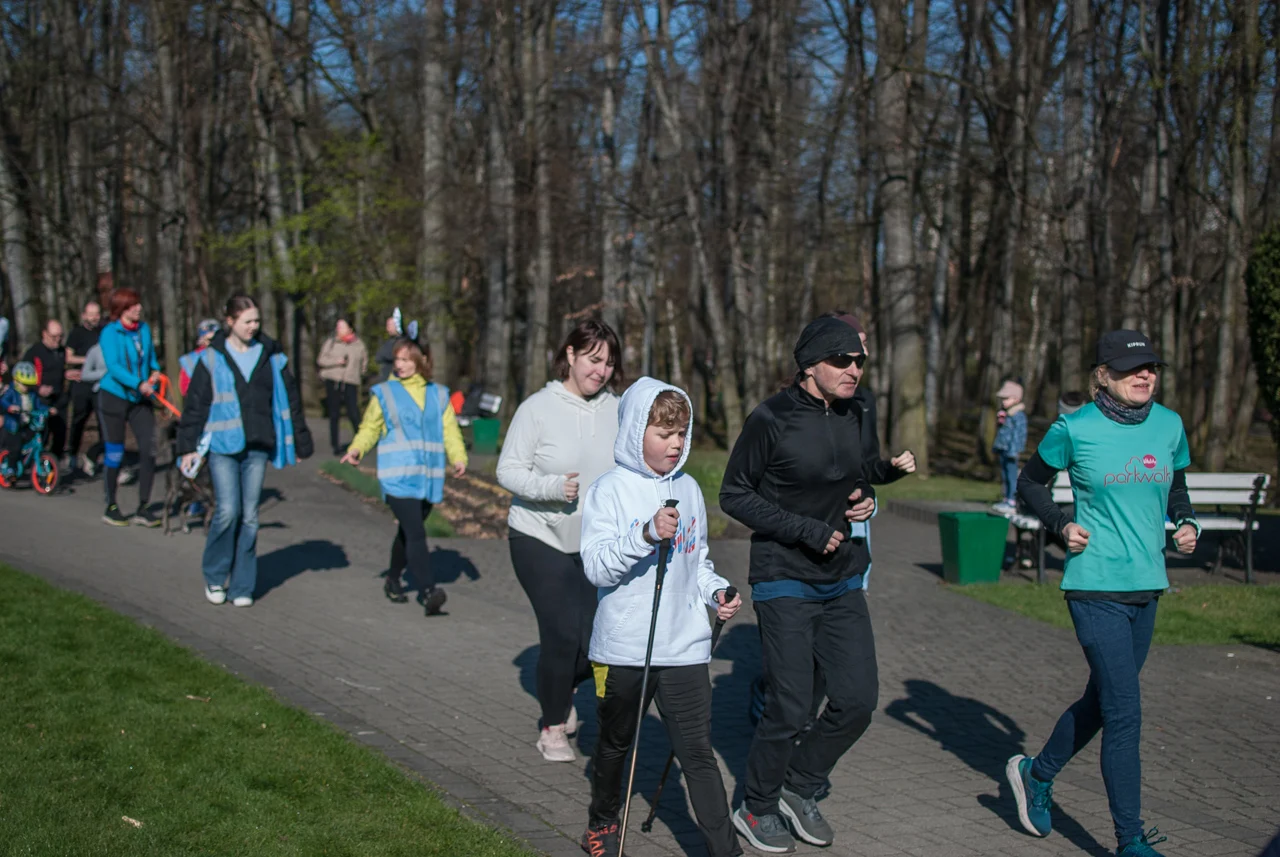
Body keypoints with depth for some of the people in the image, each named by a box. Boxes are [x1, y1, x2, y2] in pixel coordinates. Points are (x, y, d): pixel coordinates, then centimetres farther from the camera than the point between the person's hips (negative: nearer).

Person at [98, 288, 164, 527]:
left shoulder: (144, 329, 4)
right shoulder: (110, 332, -11)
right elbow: (113, 367, -21)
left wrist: (155, 371, -3)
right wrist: (138, 384, -30)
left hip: (140, 399, 4)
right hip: (114, 397, -4)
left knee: (149, 448, -6)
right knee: (115, 454, 3)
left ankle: (143, 508, 3)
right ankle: (111, 507, 17)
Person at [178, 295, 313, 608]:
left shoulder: (271, 356, 7)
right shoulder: (212, 358, 0)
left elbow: (290, 401, 13)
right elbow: (195, 404, 2)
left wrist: (300, 442, 15)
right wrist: (188, 446, 0)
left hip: (258, 447, 2)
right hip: (222, 445, -2)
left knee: (249, 516, 4)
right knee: (227, 511, -10)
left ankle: (242, 586, 13)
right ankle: (214, 577, 11)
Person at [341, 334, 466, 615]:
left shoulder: (438, 395, 11)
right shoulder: (384, 393, 4)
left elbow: (450, 430, 8)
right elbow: (370, 427, 5)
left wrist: (458, 458, -9)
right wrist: (356, 449, -14)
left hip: (428, 478, 4)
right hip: (398, 478, -4)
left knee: (408, 532, 16)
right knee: (415, 534, -16)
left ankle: (393, 581, 36)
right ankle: (427, 592, -24)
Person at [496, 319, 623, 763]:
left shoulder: (616, 411, -1)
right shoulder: (538, 408, -11)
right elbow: (508, 470, -9)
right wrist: (552, 486, -24)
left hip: (595, 543, 4)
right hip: (540, 538, -4)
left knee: (598, 639, 2)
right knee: (562, 631, -9)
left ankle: (560, 688, 37)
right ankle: (552, 727, 15)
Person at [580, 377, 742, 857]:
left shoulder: (688, 490, 7)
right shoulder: (609, 490, -8)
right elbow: (595, 566, -17)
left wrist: (715, 590, 2)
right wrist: (646, 534, -29)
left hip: (684, 646, 2)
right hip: (622, 647, -2)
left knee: (697, 752, -2)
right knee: (615, 744, 18)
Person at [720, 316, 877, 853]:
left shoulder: (853, 417, 7)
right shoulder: (773, 418, -13)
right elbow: (734, 496, -11)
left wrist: (866, 500, -1)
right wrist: (806, 531, -18)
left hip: (843, 582, 7)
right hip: (785, 582, -6)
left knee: (858, 699, 2)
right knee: (790, 708, -3)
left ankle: (799, 788, 25)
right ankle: (758, 809, 20)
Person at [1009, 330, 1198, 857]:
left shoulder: (1169, 425, 5)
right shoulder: (1075, 429, -9)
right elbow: (1031, 481, 6)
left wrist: (1185, 524, 0)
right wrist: (1061, 525, -8)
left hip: (1146, 586, 6)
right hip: (1096, 588, -6)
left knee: (1102, 701, 18)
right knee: (1124, 713, -8)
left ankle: (1036, 774, 41)